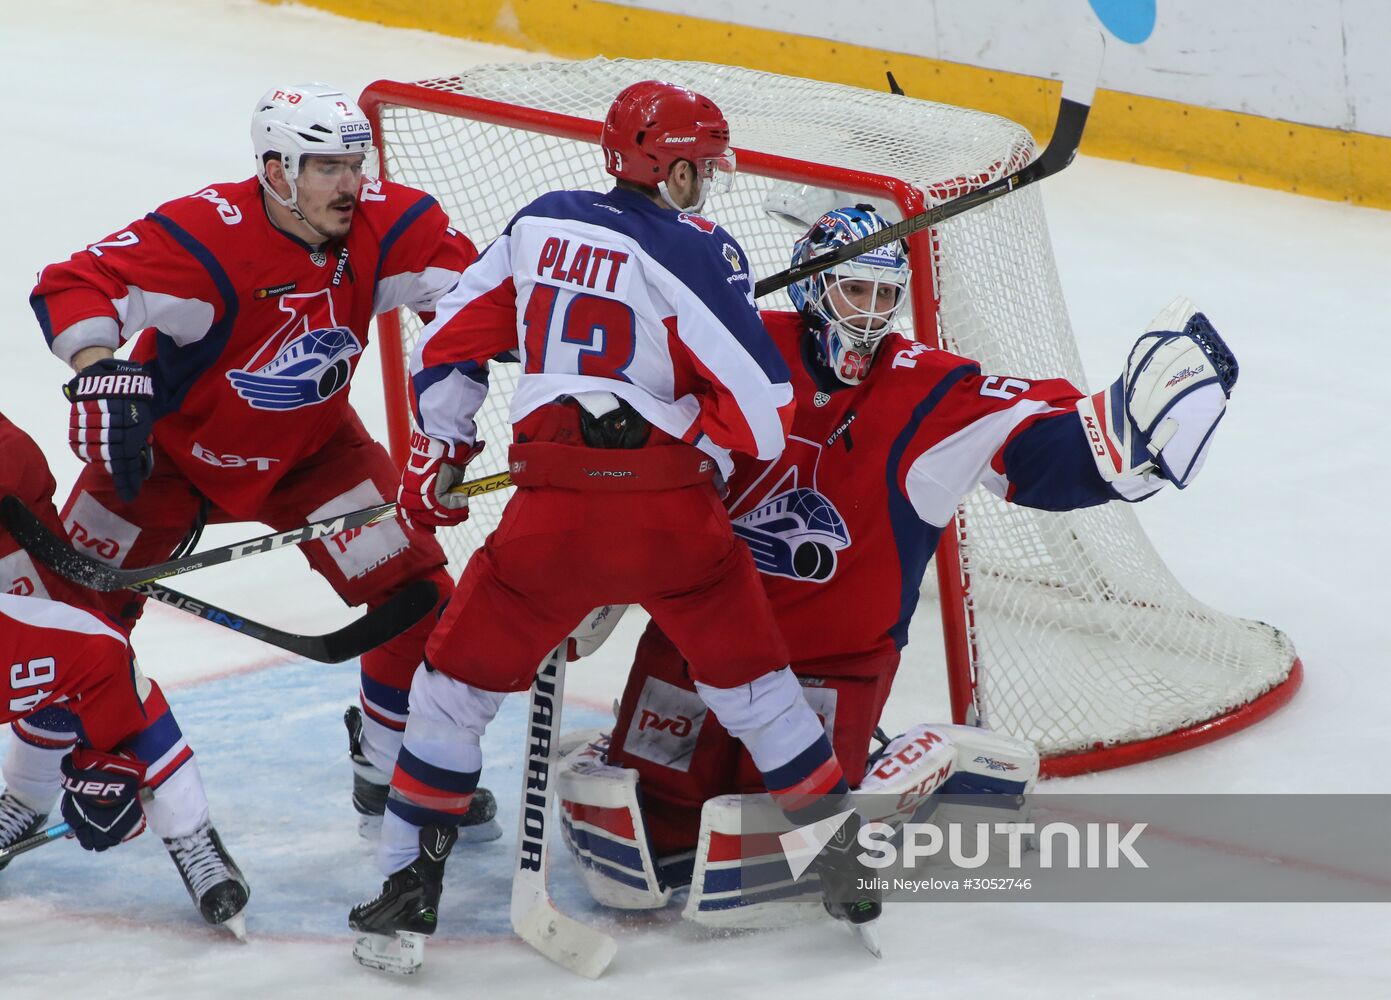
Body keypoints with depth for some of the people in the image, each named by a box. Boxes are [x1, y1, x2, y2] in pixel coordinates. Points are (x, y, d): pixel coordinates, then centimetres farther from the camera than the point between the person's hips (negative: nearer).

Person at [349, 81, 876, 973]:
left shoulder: (541, 224, 9)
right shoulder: (698, 253, -5)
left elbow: (453, 344, 15)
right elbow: (763, 407, -9)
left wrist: (438, 455, 28)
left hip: (553, 511, 2)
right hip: (673, 512, -2)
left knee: (460, 681, 15)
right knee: (750, 674, 16)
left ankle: (409, 885, 10)